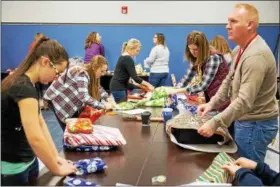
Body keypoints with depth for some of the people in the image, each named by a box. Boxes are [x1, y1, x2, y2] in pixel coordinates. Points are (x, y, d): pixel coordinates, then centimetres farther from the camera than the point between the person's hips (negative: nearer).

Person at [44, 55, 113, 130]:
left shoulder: (92, 73, -2)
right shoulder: (82, 73, -29)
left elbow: (98, 88, 14)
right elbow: (84, 97, -40)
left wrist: (108, 99, -3)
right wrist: (103, 106, -36)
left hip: (70, 101, 9)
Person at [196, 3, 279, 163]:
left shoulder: (256, 55, -27)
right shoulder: (240, 49, 7)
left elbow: (245, 101, -32)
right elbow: (229, 80, 12)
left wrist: (214, 123, -30)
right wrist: (211, 104, 1)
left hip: (256, 124, -9)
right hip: (245, 120, 9)